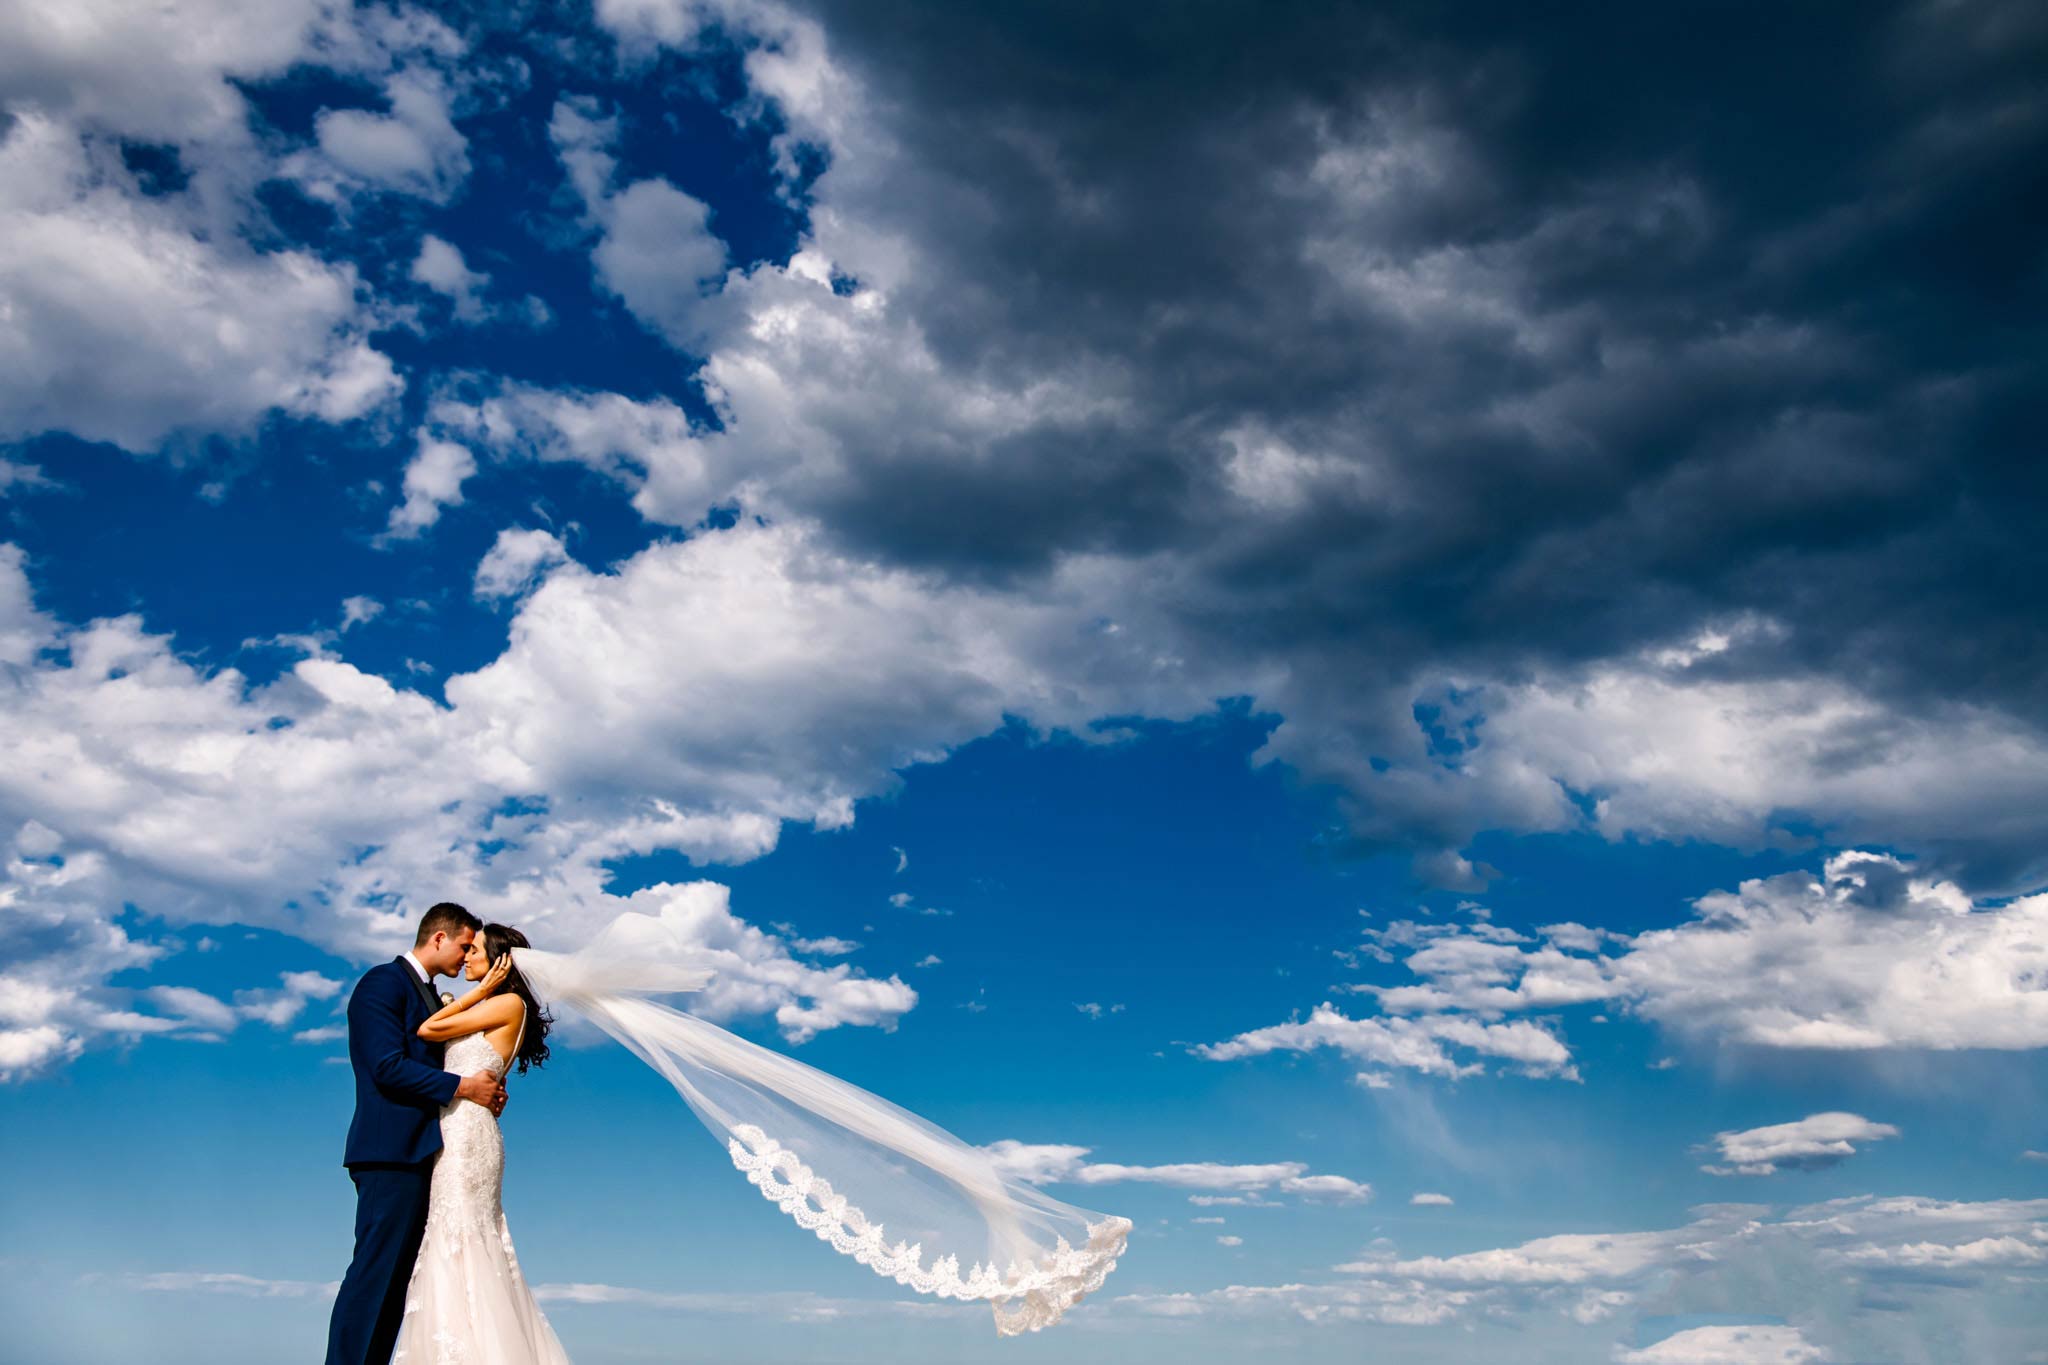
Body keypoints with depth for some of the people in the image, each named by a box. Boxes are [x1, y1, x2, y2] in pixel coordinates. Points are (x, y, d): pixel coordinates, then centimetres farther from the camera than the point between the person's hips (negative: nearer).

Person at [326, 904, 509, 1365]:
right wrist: (463, 1087, -15)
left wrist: (486, 1092, 4)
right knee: (374, 1272, -8)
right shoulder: (383, 982, -8)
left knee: (398, 1278, 8)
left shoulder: (427, 994, 20)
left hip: (419, 1154, 9)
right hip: (391, 1152, -9)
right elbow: (388, 1067, -18)